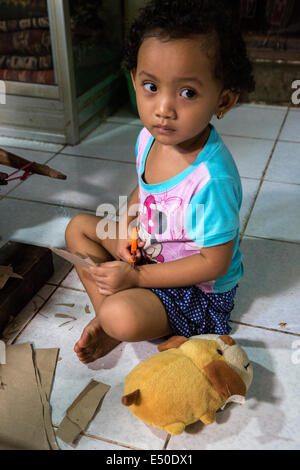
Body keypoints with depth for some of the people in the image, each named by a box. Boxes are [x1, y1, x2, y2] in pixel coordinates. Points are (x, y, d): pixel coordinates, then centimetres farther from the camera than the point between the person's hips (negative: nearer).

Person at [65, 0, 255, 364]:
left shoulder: (211, 179, -35)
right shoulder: (149, 137, -11)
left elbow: (214, 262, -26)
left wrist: (136, 277, -23)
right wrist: (127, 223, -9)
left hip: (200, 289, -8)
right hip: (146, 250, 8)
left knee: (123, 317, -31)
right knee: (79, 227, 8)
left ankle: (112, 326, 7)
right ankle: (105, 314, 1)